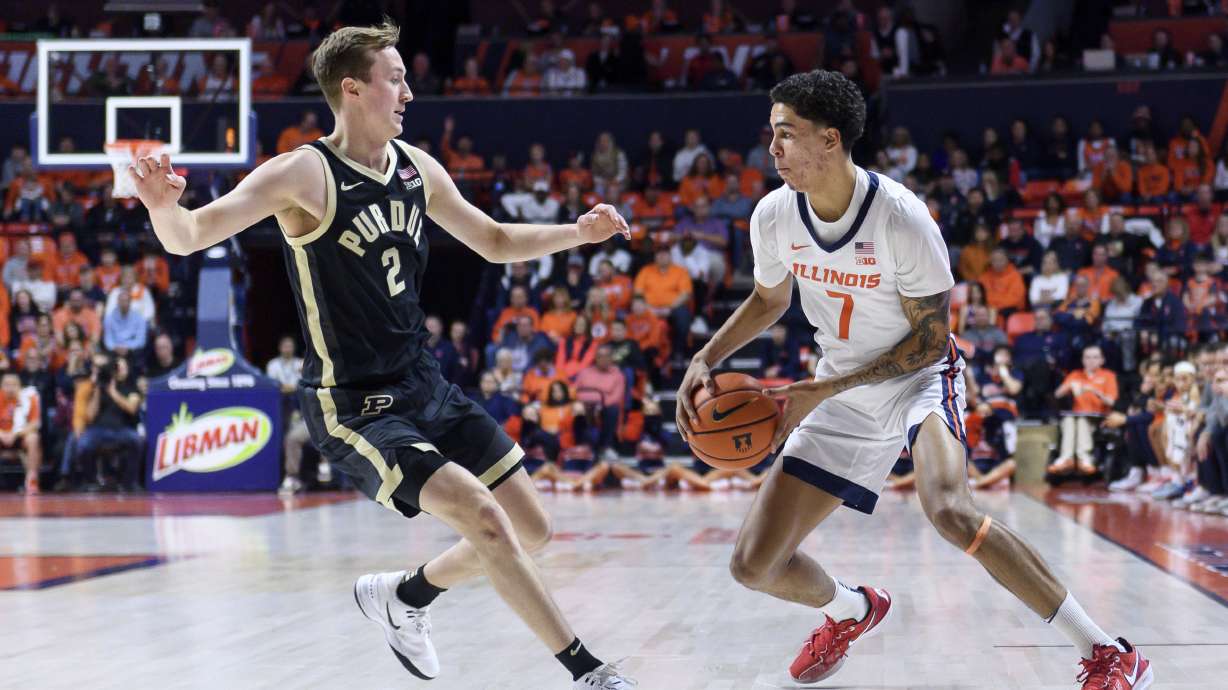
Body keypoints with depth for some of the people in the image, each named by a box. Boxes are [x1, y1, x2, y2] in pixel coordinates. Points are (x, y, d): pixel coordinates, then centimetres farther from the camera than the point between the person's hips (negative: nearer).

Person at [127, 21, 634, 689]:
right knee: (482, 515, -23)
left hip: (423, 384, 8)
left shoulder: (416, 168, 5)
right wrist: (164, 206, -48)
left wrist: (577, 233, 6)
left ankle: (403, 596, 32)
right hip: (352, 405, -8)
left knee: (530, 527, 9)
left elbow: (496, 242, 19)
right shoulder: (305, 174, -17)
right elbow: (187, 237, -26)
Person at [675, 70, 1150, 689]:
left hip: (920, 379, -6)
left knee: (947, 508, -37)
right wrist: (705, 360, -2)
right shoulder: (773, 217, -9)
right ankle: (851, 611, 37)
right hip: (840, 394, 6)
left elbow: (931, 339, -17)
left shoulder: (902, 219, -25)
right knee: (754, 564, 0)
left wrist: (827, 389, -23)